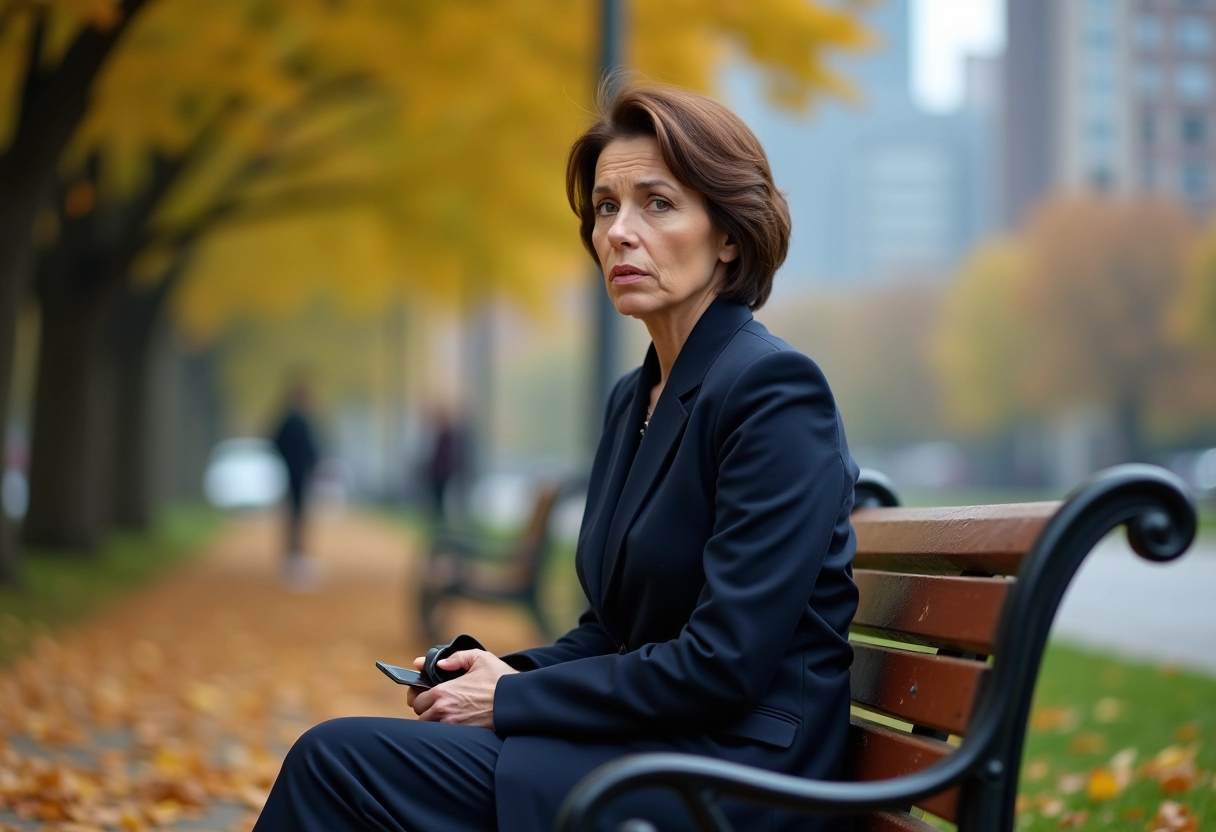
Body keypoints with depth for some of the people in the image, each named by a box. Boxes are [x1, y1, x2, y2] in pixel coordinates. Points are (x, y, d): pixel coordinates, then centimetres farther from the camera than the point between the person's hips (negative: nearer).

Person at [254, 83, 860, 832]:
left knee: (339, 761, -16)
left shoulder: (775, 390, -14)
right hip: (646, 751, 8)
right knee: (338, 756, -6)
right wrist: (507, 673, -1)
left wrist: (511, 701, -12)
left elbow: (724, 664, -19)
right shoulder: (636, 397, 14)